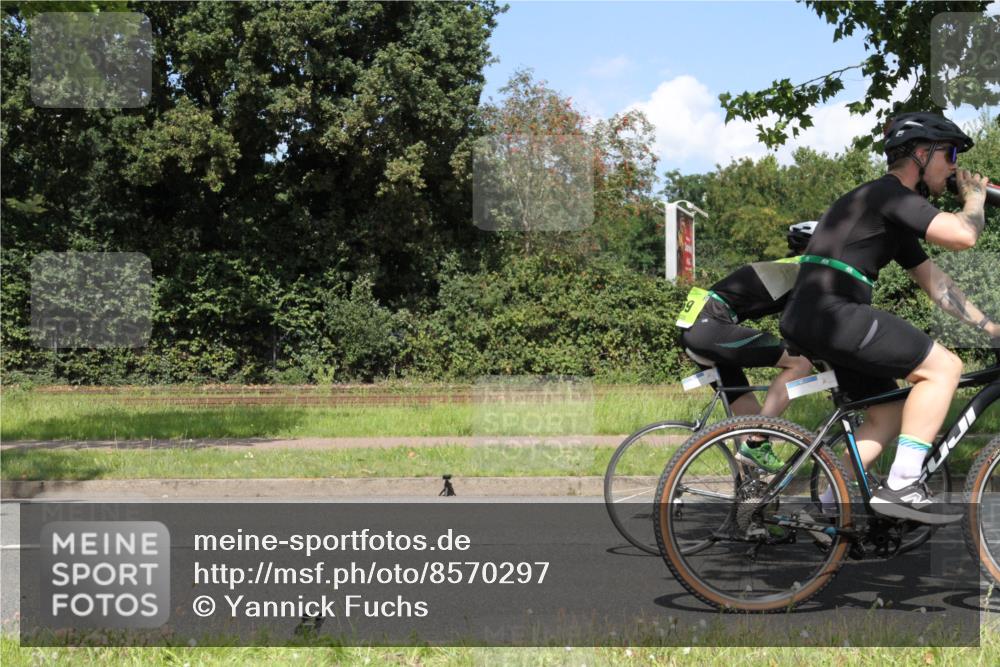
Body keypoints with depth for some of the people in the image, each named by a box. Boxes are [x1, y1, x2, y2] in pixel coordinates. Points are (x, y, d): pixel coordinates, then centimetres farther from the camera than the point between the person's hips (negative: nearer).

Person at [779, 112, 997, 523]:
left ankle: (827, 506, 14)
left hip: (815, 319, 11)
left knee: (889, 413, 15)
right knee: (943, 366, -10)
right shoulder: (892, 194, -8)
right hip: (828, 313, -11)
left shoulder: (896, 213, 24)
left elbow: (934, 281, 24)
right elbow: (962, 236, -20)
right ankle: (901, 487, -11)